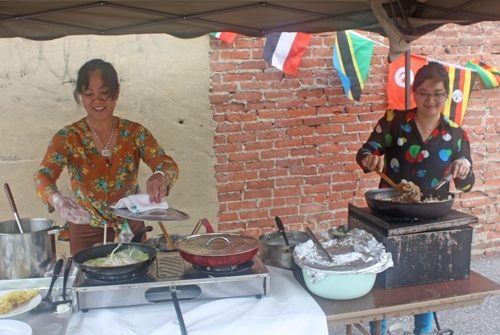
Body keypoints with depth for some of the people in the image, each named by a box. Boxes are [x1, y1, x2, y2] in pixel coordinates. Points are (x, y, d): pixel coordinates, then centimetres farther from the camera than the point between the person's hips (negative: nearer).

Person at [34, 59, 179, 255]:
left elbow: (168, 165, -16)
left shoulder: (135, 133, -5)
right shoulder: (68, 138, -8)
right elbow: (43, 175, -22)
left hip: (131, 229, 2)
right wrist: (56, 199, -45)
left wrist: (161, 177, -41)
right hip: (86, 235, -1)